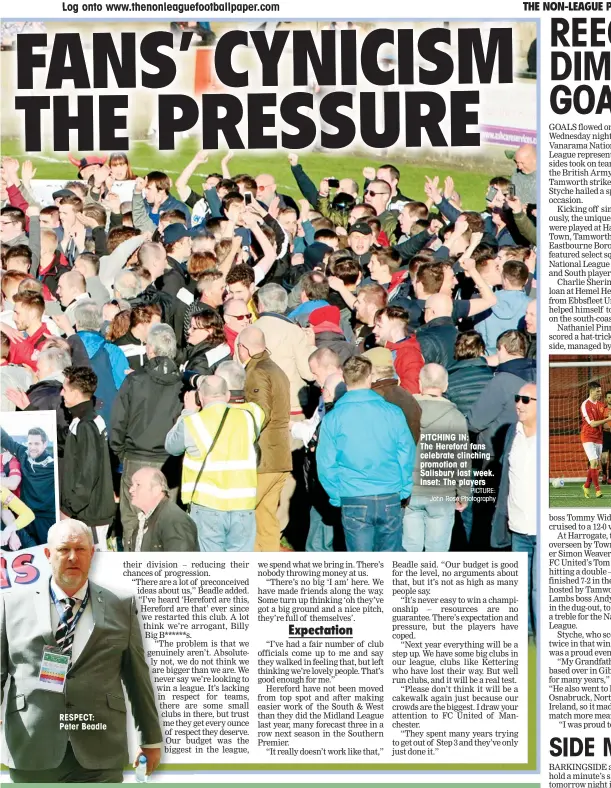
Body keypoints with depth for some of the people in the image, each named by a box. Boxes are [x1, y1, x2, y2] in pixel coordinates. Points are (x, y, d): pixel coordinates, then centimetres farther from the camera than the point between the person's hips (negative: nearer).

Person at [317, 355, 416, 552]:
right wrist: (403, 491, 11)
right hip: (390, 499, 1)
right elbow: (407, 455, 0)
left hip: (354, 501, -1)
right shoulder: (393, 413, -3)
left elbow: (326, 464, -3)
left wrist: (337, 497, 10)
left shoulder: (332, 419, -5)